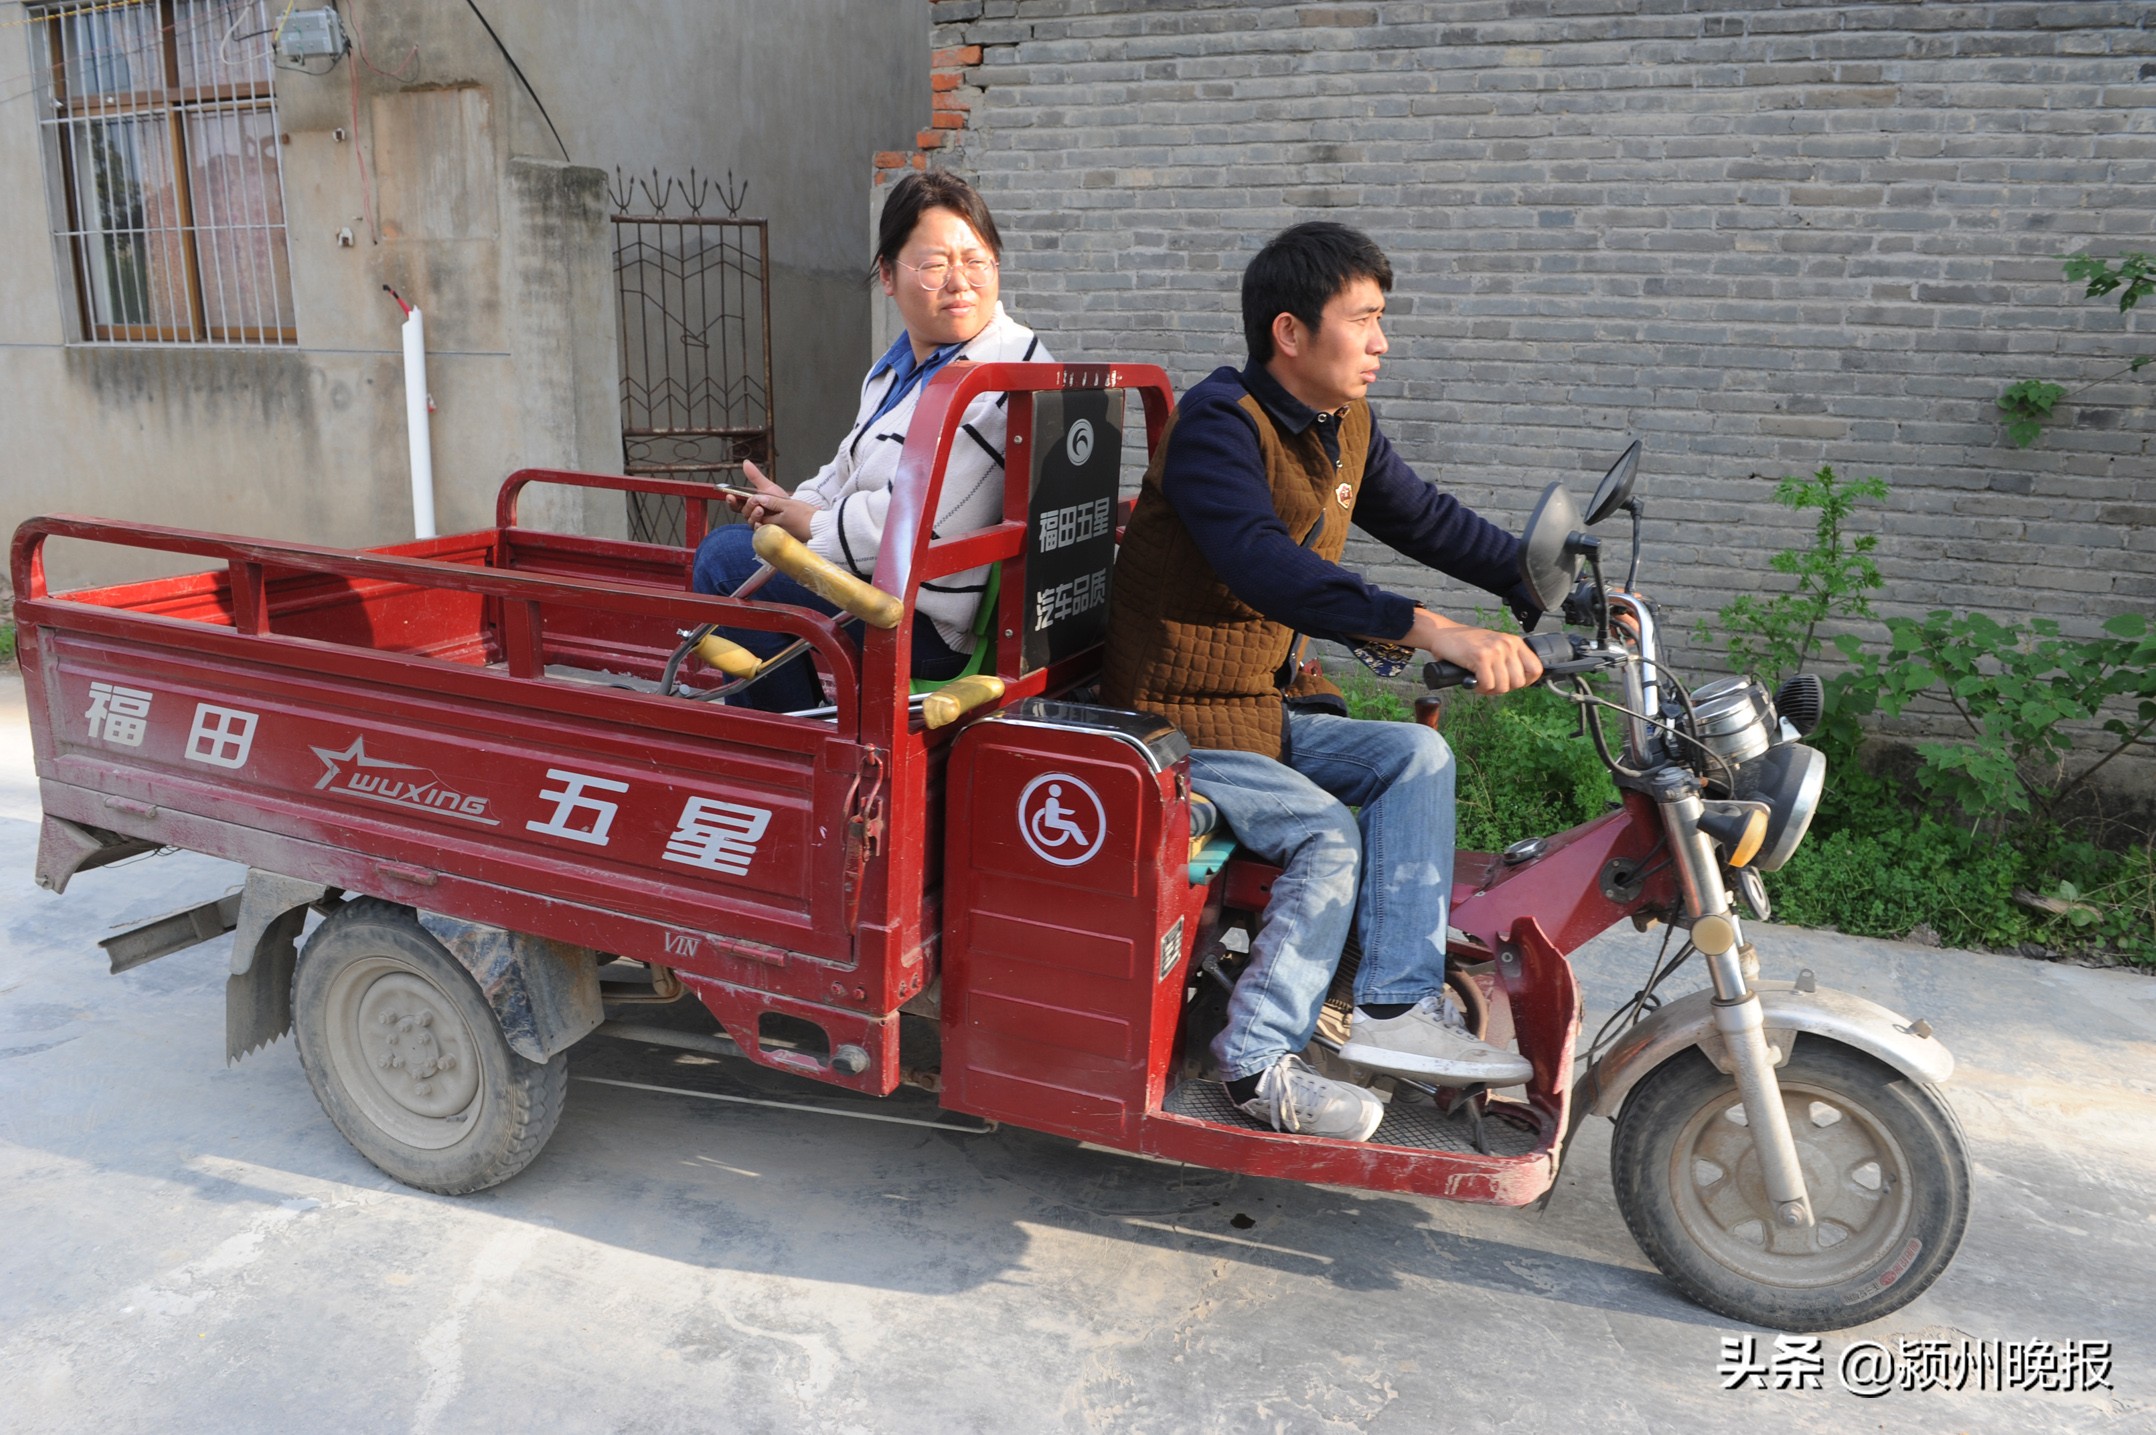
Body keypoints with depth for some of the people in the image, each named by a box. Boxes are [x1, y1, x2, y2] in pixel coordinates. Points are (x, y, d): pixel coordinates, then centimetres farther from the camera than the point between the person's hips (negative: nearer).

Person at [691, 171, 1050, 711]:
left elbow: (926, 517, -25)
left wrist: (814, 524, -11)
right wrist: (795, 505, 0)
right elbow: (847, 472, 22)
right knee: (727, 544, 20)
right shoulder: (898, 366, 14)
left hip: (936, 625, -10)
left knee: (727, 558, -14)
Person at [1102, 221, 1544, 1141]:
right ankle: (1257, 1060, -7)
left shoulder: (1344, 428, 8)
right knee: (1329, 835, -21)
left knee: (1416, 755, -7)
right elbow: (1266, 565, -36)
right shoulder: (1219, 422, -20)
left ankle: (1398, 1006, -8)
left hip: (1268, 704, 8)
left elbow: (1424, 518, 16)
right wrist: (1429, 631, -44)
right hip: (1178, 720, -8)